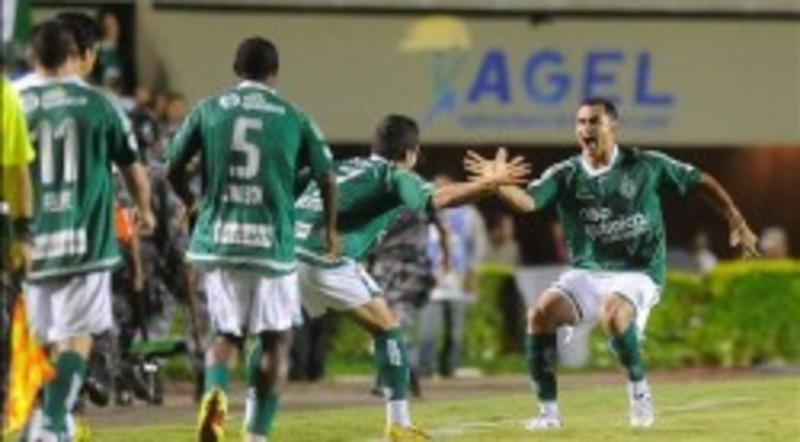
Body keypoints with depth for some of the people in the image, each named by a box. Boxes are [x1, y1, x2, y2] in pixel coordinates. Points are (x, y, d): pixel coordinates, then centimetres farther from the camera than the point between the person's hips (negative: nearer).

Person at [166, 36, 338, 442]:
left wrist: (192, 204, 29)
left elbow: (173, 170, 8)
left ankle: (215, 392, -15)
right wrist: (330, 230, 23)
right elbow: (326, 179, 5)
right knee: (275, 338, 12)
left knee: (227, 333, 15)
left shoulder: (208, 111, 6)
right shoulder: (293, 118, 4)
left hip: (217, 239, 2)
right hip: (272, 240, -2)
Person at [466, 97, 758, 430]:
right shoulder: (565, 175, -2)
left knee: (612, 313, -35)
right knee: (542, 312, -21)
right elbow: (528, 201, -19)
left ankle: (638, 388, -8)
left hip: (637, 274, -3)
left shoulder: (647, 166, -5)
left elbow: (702, 184, 4)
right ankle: (548, 409, -9)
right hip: (587, 273, 3)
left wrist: (738, 225, 0)